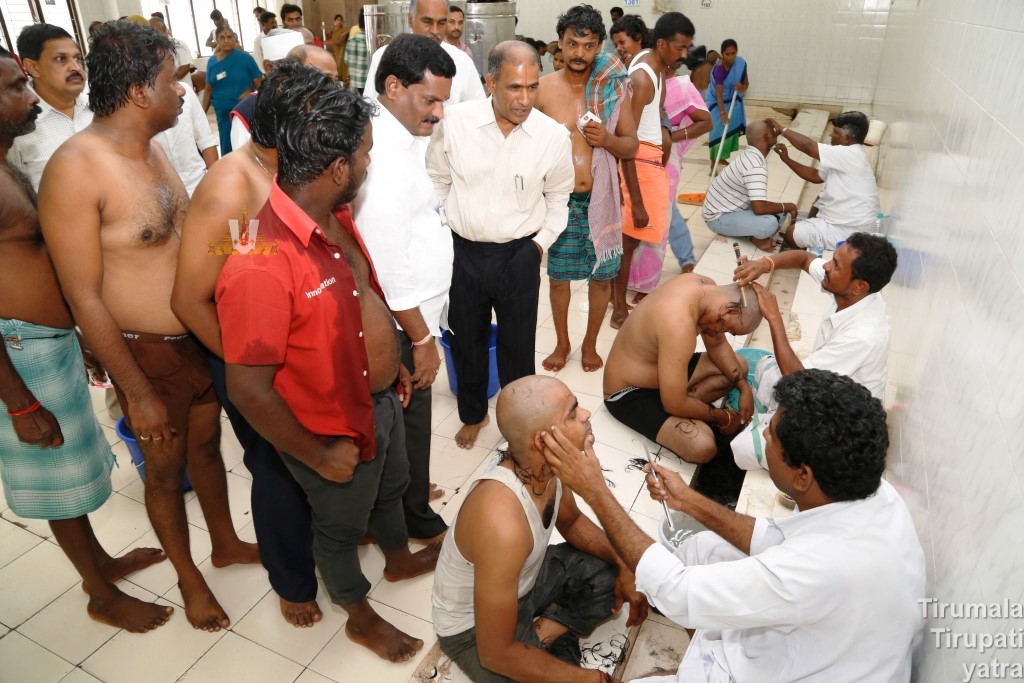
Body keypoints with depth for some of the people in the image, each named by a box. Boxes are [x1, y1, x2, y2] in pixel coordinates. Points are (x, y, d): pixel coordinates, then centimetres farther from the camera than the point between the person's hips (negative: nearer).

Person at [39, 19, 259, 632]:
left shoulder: (152, 147, 1)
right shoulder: (75, 169, -22)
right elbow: (85, 298, -19)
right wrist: (138, 393, -16)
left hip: (200, 334, 7)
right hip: (148, 351, -6)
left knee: (206, 442, 23)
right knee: (166, 468, 14)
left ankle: (226, 543, 46)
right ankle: (189, 577, 37)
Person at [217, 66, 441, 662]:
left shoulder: (335, 214, -8)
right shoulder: (261, 261, -35)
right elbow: (249, 389, -28)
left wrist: (392, 363, 15)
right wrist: (317, 455, -17)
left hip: (381, 398, 8)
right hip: (337, 429, -7)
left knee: (391, 489, 32)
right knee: (342, 526, 21)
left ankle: (400, 559, 62)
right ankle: (361, 615, 49)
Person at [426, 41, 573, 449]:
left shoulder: (554, 136, -10)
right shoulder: (455, 122, -11)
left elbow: (558, 196, 8)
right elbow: (437, 181, 5)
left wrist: (542, 241, 3)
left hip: (519, 255, 0)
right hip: (463, 251, 1)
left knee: (518, 345, 12)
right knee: (466, 339, 17)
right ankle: (473, 414, 41)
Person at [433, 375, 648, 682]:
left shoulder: (547, 466, -17)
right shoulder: (503, 525, -40)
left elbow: (572, 521, 8)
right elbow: (495, 654, -30)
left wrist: (623, 566, -6)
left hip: (527, 580, 7)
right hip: (473, 626, -7)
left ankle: (548, 630, 0)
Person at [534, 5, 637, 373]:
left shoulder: (614, 87, -2)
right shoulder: (543, 88, -4)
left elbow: (632, 146, 1)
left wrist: (608, 140, -17)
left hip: (600, 198, 1)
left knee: (601, 275, 10)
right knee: (558, 275, 11)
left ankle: (590, 343, 32)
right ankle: (562, 343, 33)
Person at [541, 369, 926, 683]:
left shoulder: (821, 568, -41)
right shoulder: (871, 492, -17)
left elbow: (677, 594, -30)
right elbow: (782, 543, 1)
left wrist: (595, 491, -26)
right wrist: (691, 502, 1)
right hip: (832, 650, 7)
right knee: (703, 547, 11)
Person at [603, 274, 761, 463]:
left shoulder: (705, 286, -8)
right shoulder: (679, 324, -37)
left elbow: (717, 345, 10)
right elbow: (674, 405, -30)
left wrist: (744, 387, -1)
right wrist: (723, 417, -13)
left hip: (659, 368, 10)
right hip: (630, 393, -10)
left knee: (739, 365, 12)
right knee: (702, 446, -29)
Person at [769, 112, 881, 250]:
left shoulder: (852, 154, -25)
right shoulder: (845, 157, 6)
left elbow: (808, 146, -26)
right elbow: (815, 176, 11)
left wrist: (782, 130, -12)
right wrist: (787, 159, 2)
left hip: (849, 230, -10)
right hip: (849, 220, 10)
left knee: (791, 234, -4)